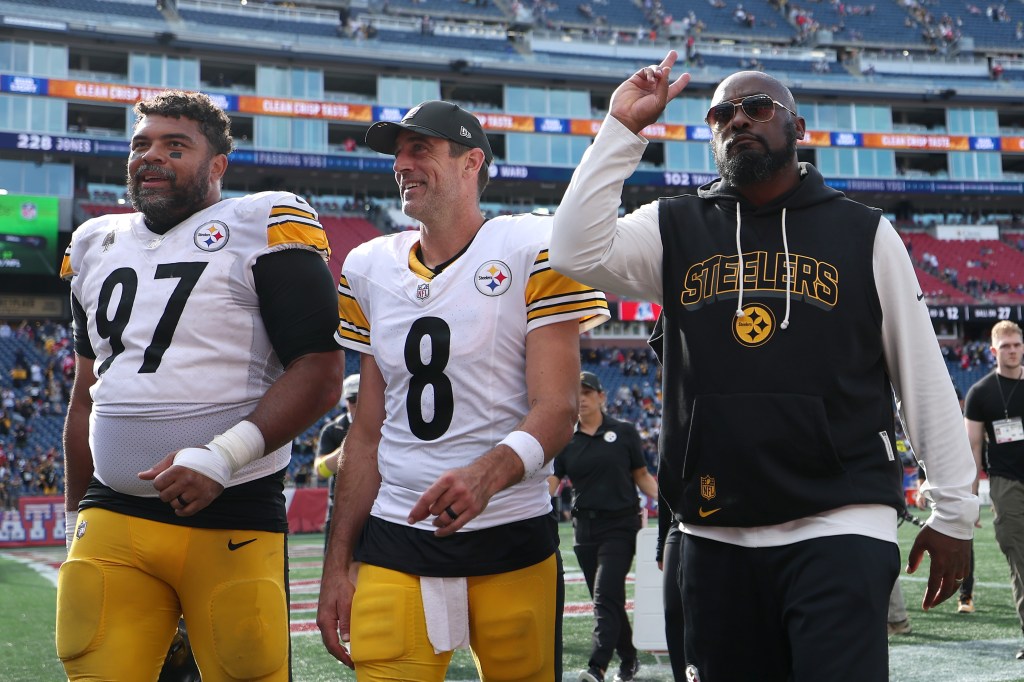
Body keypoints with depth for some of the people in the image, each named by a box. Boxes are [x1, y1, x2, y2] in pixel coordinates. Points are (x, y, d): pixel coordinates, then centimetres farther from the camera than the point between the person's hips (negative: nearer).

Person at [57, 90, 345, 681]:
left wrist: (221, 457, -18)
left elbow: (320, 376, -10)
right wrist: (76, 514, 22)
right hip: (111, 517, 5)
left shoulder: (264, 229, -2)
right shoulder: (98, 246, 18)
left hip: (231, 520, -5)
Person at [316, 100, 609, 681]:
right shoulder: (372, 269, 11)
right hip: (393, 545, 3)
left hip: (511, 541, -3)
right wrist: (337, 565, 9)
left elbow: (557, 409, -11)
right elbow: (368, 433, 13)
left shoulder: (533, 249, -4)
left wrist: (486, 474, -30)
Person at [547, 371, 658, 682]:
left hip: (620, 525, -4)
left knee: (606, 595, -16)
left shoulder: (624, 432, 2)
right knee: (605, 599, 10)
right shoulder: (565, 441, 7)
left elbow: (642, 477, 6)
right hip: (585, 527, 4)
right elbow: (549, 483, -1)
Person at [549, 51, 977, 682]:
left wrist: (954, 511, 4)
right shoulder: (675, 229, 8)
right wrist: (623, 128, -9)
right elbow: (578, 251, -11)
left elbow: (924, 378, 6)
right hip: (716, 534, 3)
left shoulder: (863, 233, 4)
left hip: (842, 526, -2)